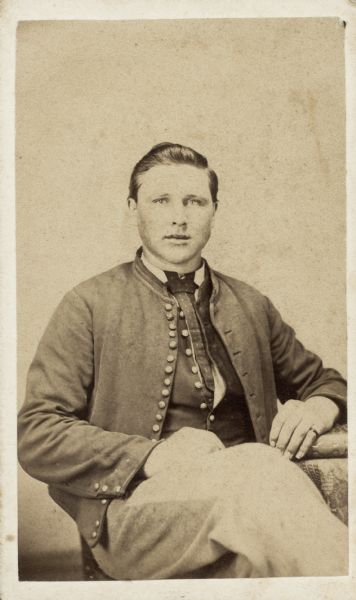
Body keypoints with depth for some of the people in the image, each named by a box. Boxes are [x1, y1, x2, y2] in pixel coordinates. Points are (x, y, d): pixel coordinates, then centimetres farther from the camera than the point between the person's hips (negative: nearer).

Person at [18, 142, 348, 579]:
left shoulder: (250, 306, 18)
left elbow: (323, 382, 30)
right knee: (257, 468, -33)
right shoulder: (90, 305, 5)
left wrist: (317, 409, 3)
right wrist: (155, 456, -16)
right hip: (138, 503, -2)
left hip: (249, 484, 3)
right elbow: (35, 434, -1)